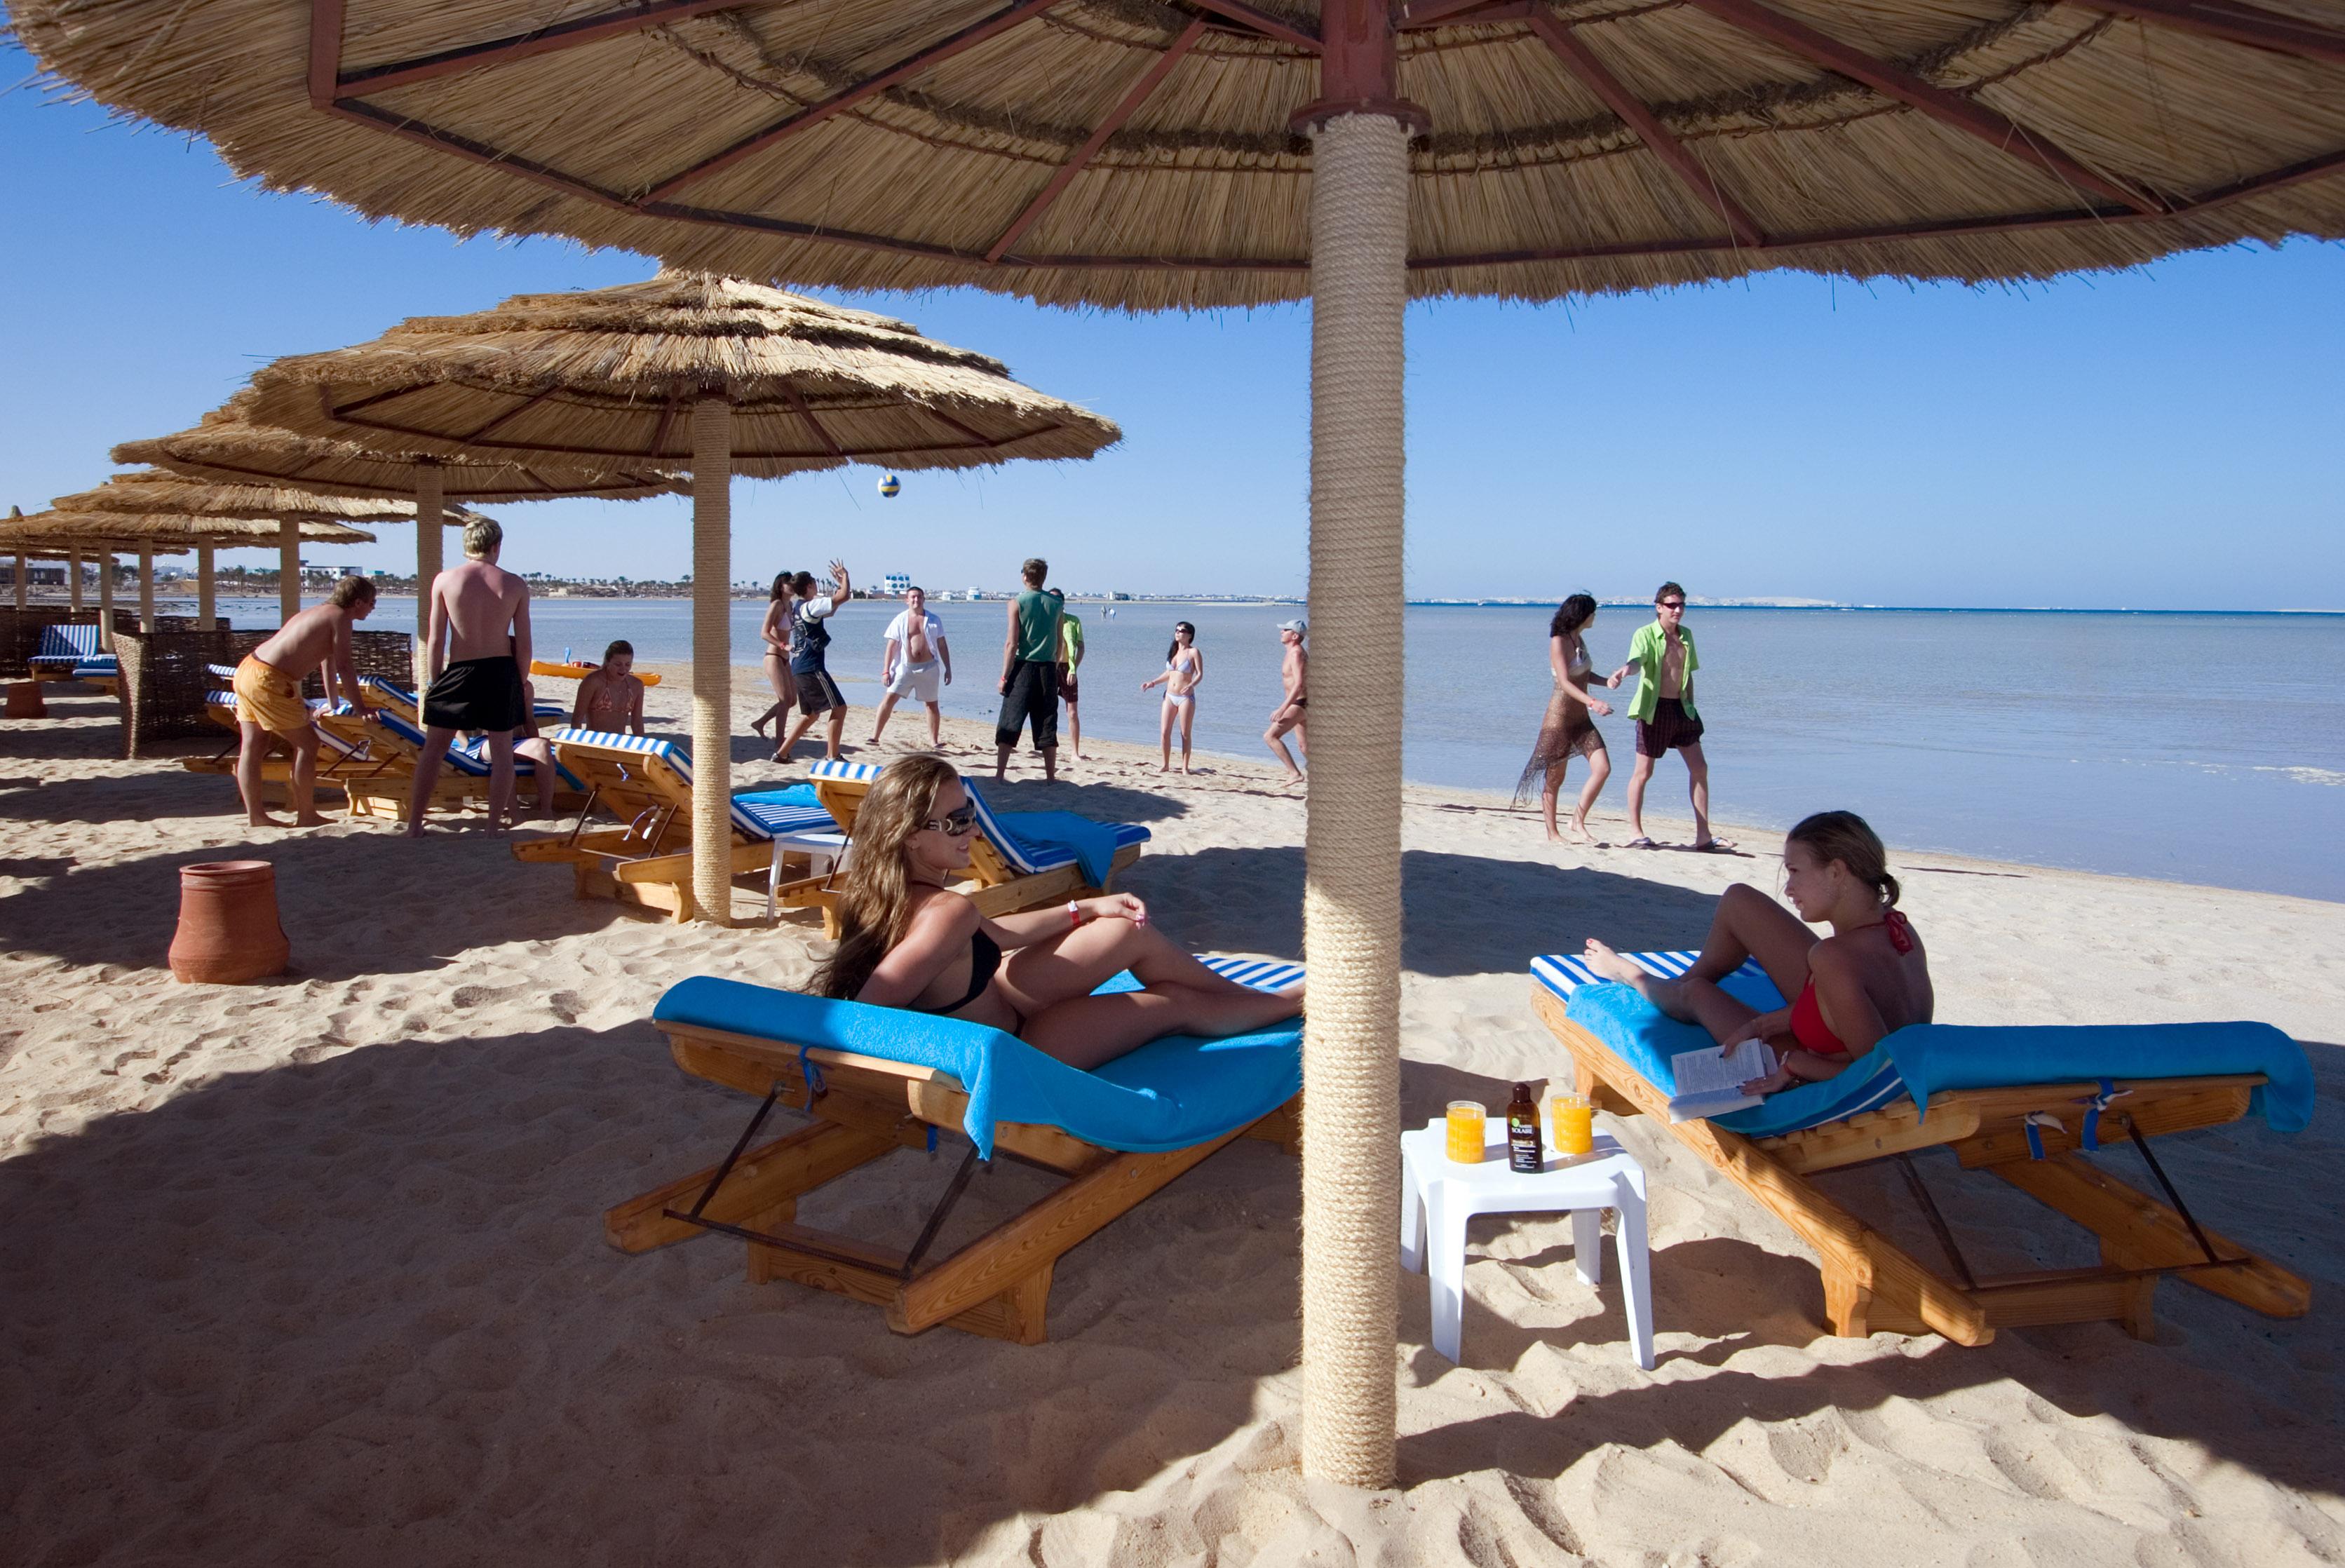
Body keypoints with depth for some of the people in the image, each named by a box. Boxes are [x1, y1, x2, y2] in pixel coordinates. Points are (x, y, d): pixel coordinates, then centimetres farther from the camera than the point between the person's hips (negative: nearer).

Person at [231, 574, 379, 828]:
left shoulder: (321, 612, 22)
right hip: (269, 680, -10)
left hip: (247, 668, 10)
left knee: (252, 748, 11)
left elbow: (328, 661, 31)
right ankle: (306, 815, 6)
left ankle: (254, 815, 18)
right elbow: (344, 667, -12)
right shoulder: (339, 617, -6)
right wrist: (360, 709, -9)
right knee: (308, 744, 0)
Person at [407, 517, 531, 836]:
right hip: (501, 670, 0)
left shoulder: (444, 580, -4)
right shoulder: (516, 585, -2)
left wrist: (435, 681, 8)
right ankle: (496, 821, 12)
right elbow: (523, 646, -1)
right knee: (501, 750, 9)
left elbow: (435, 641, -3)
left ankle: (414, 824, 12)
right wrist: (519, 683, 11)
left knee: (434, 748, 10)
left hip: (459, 672, 0)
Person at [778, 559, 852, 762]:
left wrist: (839, 586, 24)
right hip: (812, 668, -10)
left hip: (798, 668, 10)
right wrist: (845, 576, -3)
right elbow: (844, 597, -20)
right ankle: (831, 757, -6)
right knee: (839, 707, -4)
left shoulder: (797, 608, 17)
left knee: (810, 714, 19)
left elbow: (830, 611, 31)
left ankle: (782, 752, 17)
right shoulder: (810, 606, -11)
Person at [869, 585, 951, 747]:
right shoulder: (900, 621, 2)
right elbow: (891, 647, 0)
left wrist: (948, 669, 6)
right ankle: (874, 737, -12)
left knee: (932, 704, 8)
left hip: (929, 667, 2)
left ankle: (934, 741, 19)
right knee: (889, 698, -12)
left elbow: (942, 646, 10)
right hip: (906, 667, -2)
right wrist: (886, 671, -6)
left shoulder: (934, 621, 7)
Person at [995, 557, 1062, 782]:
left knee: (1009, 724, 2)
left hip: (1023, 666, -3)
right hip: (1048, 669, 3)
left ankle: (999, 774, -1)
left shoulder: (1017, 603, -5)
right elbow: (1059, 645, 7)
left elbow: (1012, 643, -10)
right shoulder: (1056, 604, 6)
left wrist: (1005, 676, -7)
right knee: (1047, 725, 8)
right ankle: (1051, 775, 11)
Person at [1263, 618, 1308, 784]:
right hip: (1298, 704, 10)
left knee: (1270, 736, -16)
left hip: (1298, 704, -10)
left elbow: (1299, 684, -27)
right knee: (1304, 747, 15)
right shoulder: (1293, 652, 14)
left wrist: (1282, 708, -32)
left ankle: (1295, 773, -20)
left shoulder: (1296, 653, -16)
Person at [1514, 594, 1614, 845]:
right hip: (1560, 715, -8)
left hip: (1581, 718, 8)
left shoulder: (1579, 639, 12)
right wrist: (1592, 702, -35)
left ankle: (1578, 824, 2)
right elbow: (1565, 682, -23)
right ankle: (1552, 834, 11)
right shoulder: (1558, 641, -13)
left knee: (1603, 768, -6)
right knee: (1555, 778, 2)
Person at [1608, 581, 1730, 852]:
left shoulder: (1686, 635, 10)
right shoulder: (1646, 634, -10)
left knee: (1699, 769, 6)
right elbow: (1637, 660, -30)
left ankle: (1703, 836, 13)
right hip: (1654, 708, -7)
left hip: (1681, 708, 7)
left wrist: (1690, 707, 16)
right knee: (1643, 772, 0)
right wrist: (1624, 671, -53)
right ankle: (1635, 833, 12)